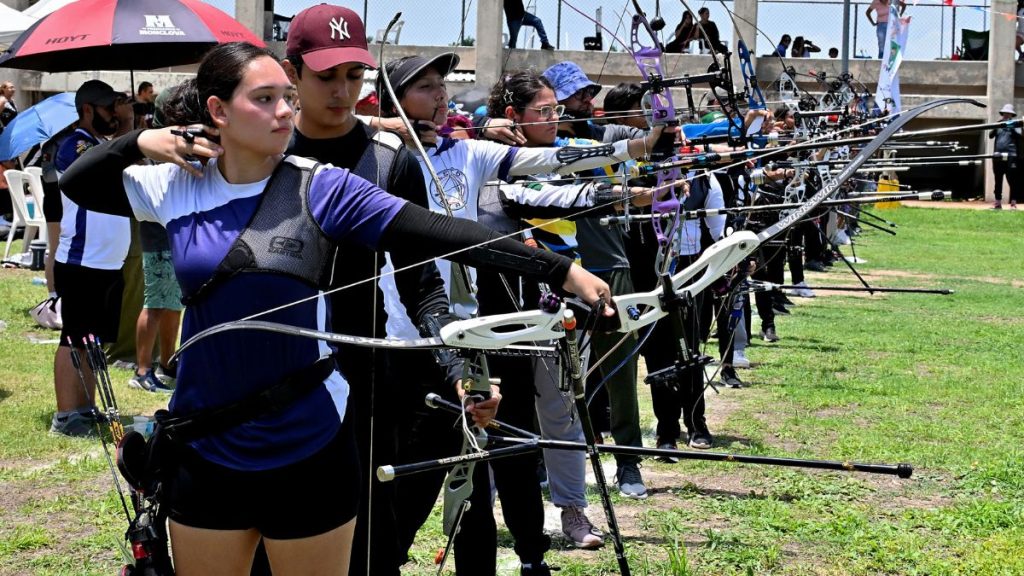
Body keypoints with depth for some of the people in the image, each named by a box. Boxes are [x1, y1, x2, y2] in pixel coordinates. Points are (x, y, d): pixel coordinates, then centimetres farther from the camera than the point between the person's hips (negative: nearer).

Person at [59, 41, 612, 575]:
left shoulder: (320, 188, -9)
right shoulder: (177, 186, 0)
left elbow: (436, 234, -15)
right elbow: (76, 185, 14)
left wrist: (561, 271, -21)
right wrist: (140, 141, -4)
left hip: (307, 450, -2)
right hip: (205, 449, 2)